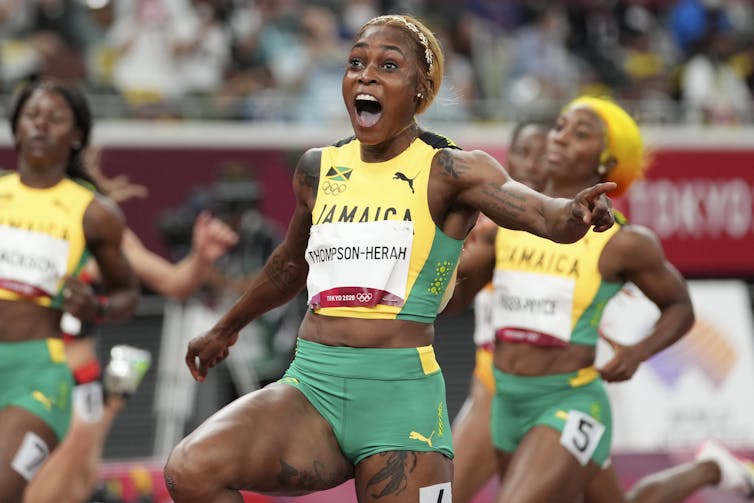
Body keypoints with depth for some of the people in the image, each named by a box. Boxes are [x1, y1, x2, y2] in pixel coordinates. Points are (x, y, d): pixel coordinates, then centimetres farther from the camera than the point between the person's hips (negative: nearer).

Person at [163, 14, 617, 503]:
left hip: (401, 393, -4)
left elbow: (542, 213, -21)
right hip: (312, 385, 4)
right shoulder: (318, 169, 13)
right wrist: (227, 328, 46)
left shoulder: (449, 170, -3)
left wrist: (574, 213, -45)